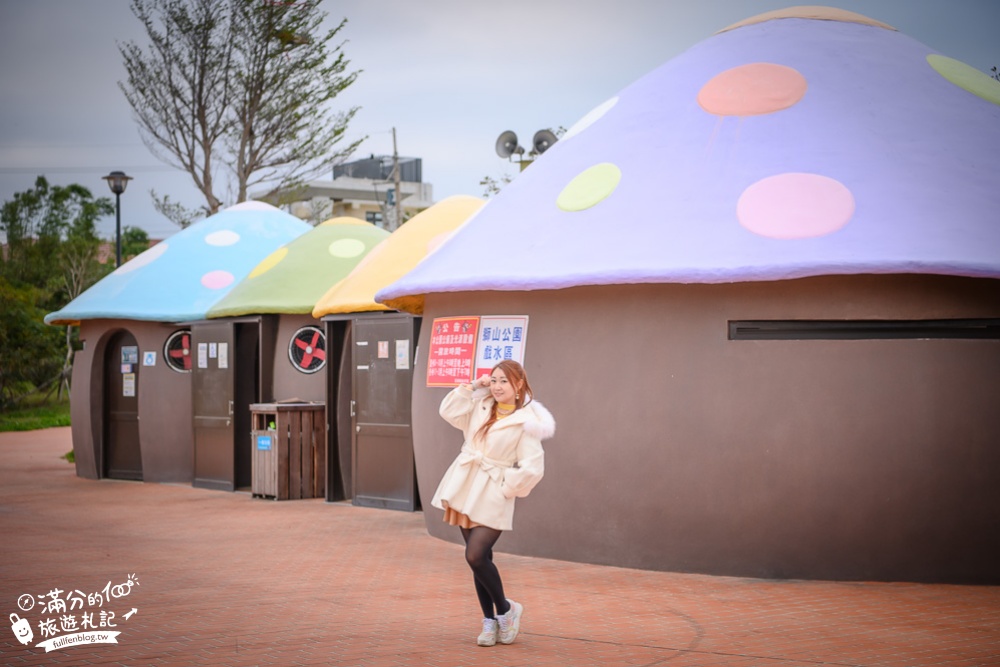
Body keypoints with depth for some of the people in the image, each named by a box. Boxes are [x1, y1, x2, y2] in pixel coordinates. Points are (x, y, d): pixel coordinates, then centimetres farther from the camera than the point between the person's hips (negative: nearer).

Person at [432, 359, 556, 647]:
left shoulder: (525, 422, -10)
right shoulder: (482, 406, 9)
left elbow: (532, 469, -14)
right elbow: (449, 411, 10)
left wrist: (505, 489, -10)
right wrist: (473, 386, 4)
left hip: (493, 497, -6)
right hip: (466, 490, 6)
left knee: (476, 557, -15)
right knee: (479, 559, 9)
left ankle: (505, 610, 7)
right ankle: (490, 621, 19)